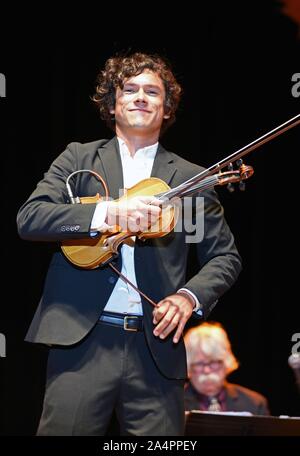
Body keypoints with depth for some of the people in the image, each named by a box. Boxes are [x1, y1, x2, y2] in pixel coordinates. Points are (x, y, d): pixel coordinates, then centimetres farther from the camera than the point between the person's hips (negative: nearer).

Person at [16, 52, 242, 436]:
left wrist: (189, 297, -7)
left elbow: (225, 256, 14)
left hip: (156, 347, 1)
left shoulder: (191, 178, 12)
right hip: (81, 340, -1)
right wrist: (107, 212, -19)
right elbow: (28, 218, -4)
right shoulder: (79, 158, 11)